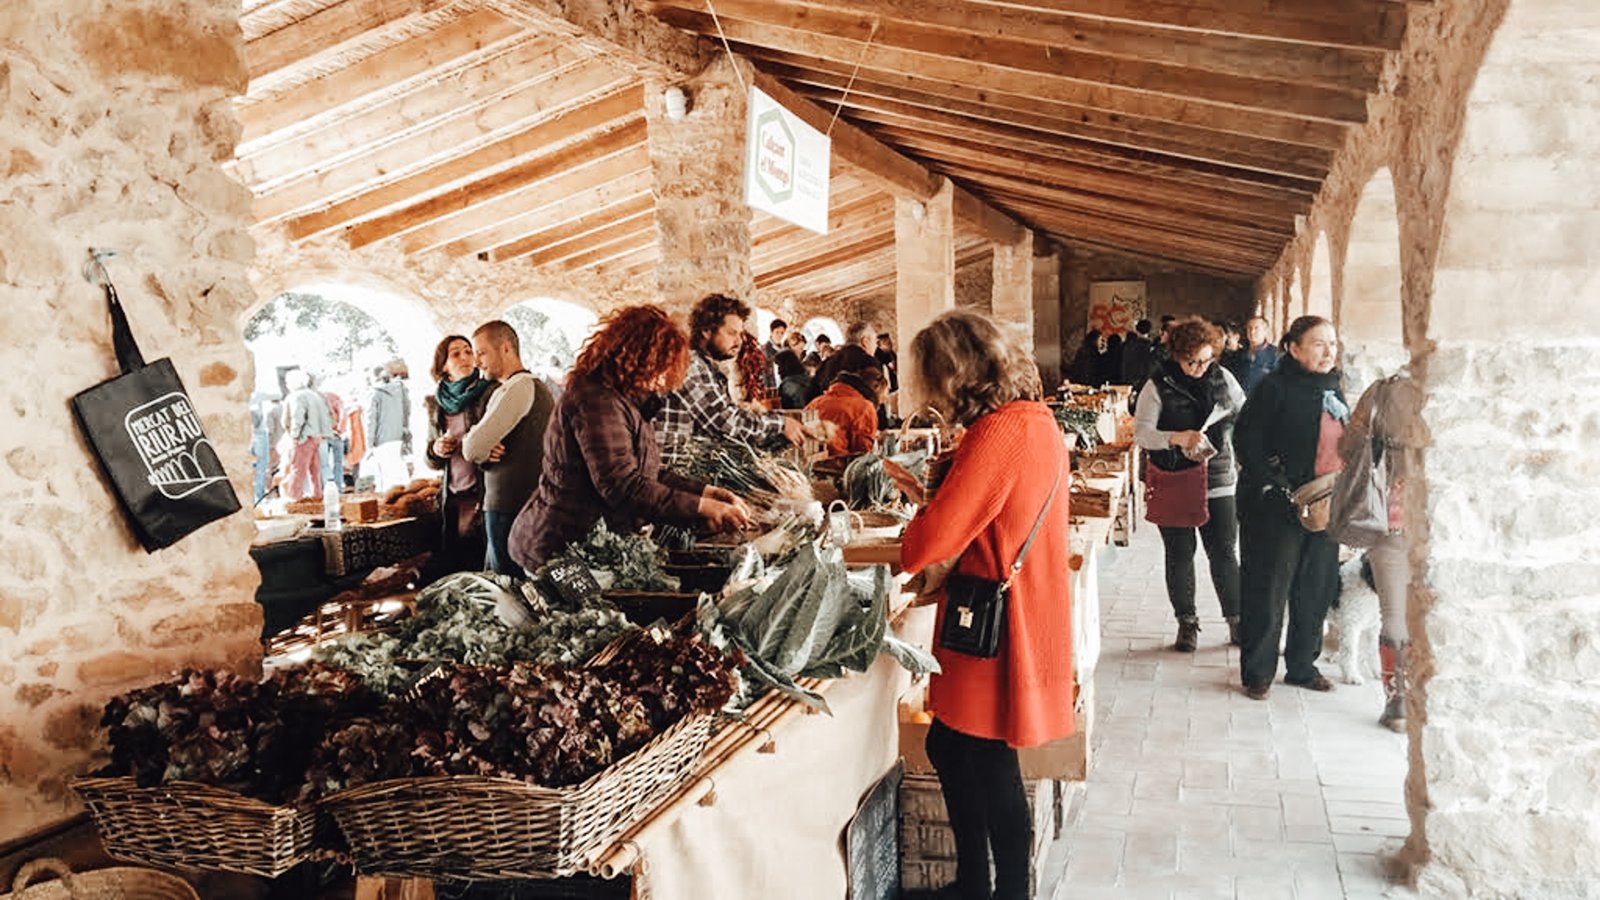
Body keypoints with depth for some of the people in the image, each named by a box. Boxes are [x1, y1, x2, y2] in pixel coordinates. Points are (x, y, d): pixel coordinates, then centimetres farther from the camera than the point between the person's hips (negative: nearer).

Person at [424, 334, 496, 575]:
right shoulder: (436, 404, 13)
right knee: (450, 570, 6)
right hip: (452, 500, 5)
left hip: (483, 495, -5)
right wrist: (436, 450, -2)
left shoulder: (490, 392, -4)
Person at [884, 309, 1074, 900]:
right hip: (1028, 620, 9)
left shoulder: (997, 435, -21)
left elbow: (932, 541, -22)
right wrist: (923, 494, 12)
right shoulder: (1036, 423, 9)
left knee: (990, 767, 5)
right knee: (948, 746, 18)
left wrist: (909, 535, -1)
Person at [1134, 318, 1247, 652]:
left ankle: (1236, 620, 16)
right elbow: (1141, 433, -11)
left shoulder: (1222, 378, 5)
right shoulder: (1158, 385, -4)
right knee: (1180, 555, 6)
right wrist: (1178, 438, -27)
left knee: (1224, 552, 3)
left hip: (1217, 481, 2)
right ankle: (1187, 623, 19)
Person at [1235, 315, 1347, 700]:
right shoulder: (1274, 389, -10)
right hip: (1277, 509, -7)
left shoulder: (1333, 389, 13)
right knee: (1267, 591, 0)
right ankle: (1257, 672, 12)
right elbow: (1246, 442, -14)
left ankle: (1302, 666, 28)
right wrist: (1276, 486, -19)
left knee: (1318, 589, 13)